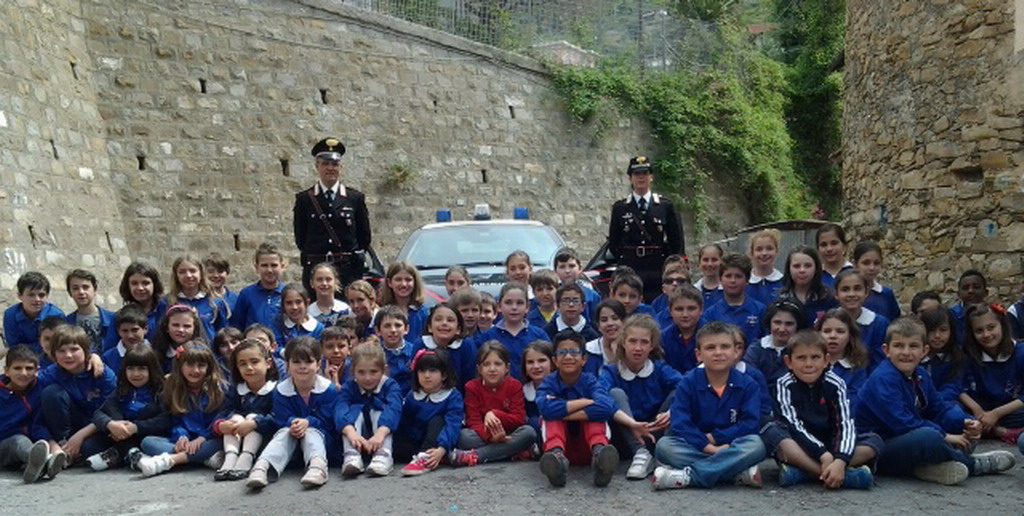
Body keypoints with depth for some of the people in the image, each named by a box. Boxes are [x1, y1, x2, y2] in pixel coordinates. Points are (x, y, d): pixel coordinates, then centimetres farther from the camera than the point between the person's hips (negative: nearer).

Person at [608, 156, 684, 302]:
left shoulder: (666, 206, 7)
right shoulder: (619, 208, 8)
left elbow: (677, 241, 8)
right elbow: (613, 242, 11)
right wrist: (624, 262, 4)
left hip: (658, 271, 0)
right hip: (629, 271, 0)